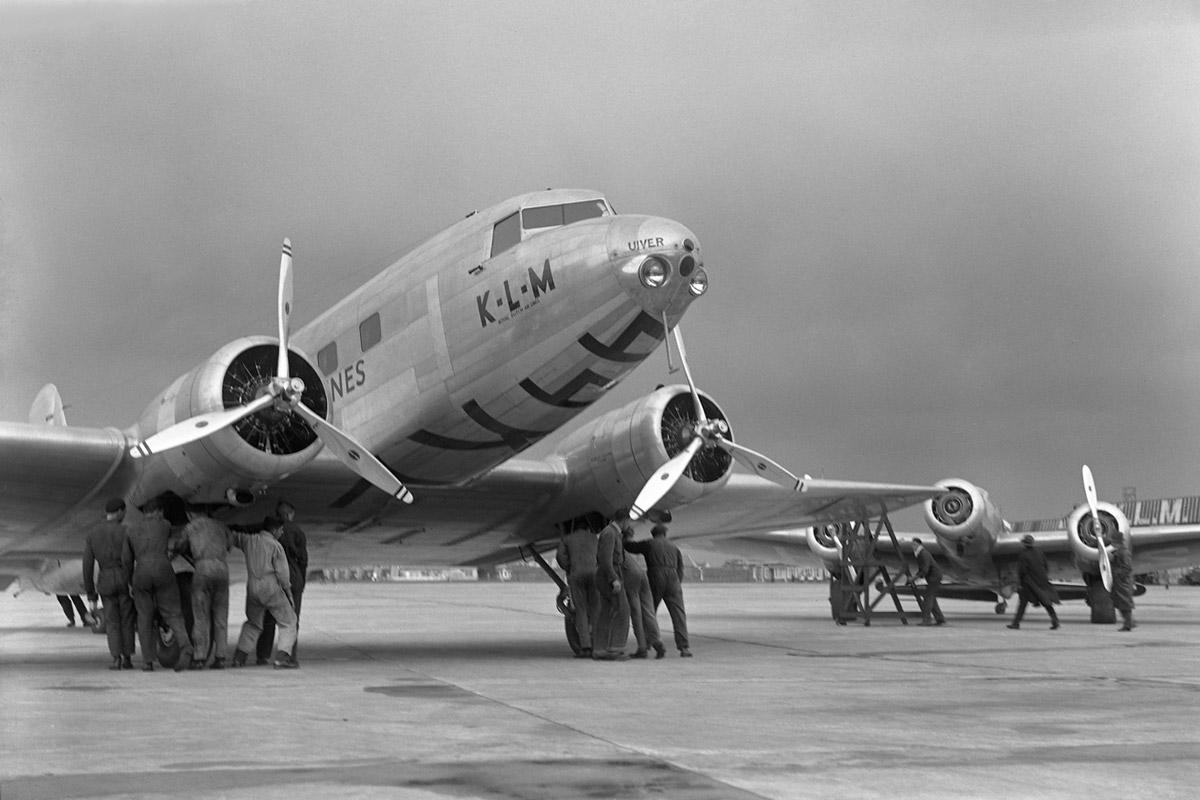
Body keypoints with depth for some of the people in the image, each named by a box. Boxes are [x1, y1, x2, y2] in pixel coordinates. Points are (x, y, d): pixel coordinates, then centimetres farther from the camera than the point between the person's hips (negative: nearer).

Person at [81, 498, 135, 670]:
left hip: (106, 581, 2)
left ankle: (116, 658, -1)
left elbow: (87, 565, 3)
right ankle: (127, 658, 11)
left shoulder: (91, 533, 4)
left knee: (112, 621, 11)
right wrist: (131, 582, -8)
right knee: (126, 620, 10)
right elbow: (126, 558, -18)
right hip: (124, 578, -2)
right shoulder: (123, 531, -7)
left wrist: (90, 592, 8)